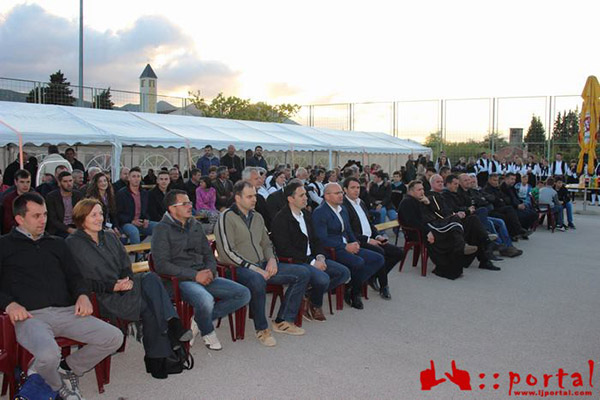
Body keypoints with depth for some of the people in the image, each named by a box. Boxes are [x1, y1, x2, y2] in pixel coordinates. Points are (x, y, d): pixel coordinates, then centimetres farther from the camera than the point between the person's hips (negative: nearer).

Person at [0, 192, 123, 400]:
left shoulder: (57, 243, 25)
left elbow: (74, 275, 22)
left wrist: (82, 294, 0)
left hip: (66, 311, 4)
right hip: (30, 315, -4)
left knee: (114, 337, -15)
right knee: (49, 354, -36)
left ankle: (67, 368, 9)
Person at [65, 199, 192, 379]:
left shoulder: (110, 237, 20)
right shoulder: (73, 244, 0)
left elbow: (126, 266, 17)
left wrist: (128, 280, -7)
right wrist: (112, 286, -19)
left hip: (124, 287, 6)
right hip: (102, 297, -6)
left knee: (151, 278, -28)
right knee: (149, 307, -28)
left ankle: (172, 323, -34)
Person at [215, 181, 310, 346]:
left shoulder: (257, 217, 17)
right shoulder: (227, 217, -7)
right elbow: (227, 252, -16)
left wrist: (272, 259, 2)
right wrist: (254, 268, -19)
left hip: (262, 265, 8)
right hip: (240, 268, -8)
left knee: (303, 273, -3)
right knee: (257, 281, -42)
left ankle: (283, 321, 2)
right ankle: (262, 329, -18)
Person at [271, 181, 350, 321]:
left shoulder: (306, 214, 13)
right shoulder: (280, 219, -13)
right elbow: (285, 250, -19)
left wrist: (320, 257, -2)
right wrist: (312, 262, -20)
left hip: (311, 258, 9)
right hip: (293, 262, -8)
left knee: (344, 273, -2)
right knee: (323, 278, -30)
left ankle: (309, 294, 3)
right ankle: (315, 306, 3)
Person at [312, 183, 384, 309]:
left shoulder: (343, 209, 16)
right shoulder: (319, 212, -10)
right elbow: (322, 239, -18)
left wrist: (355, 243, 1)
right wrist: (345, 247, -20)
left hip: (348, 247, 9)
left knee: (379, 259, -5)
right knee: (359, 262, -33)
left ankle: (351, 287, -2)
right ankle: (354, 293, -4)